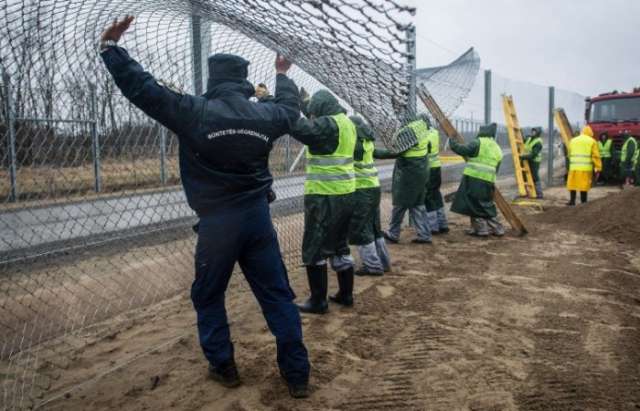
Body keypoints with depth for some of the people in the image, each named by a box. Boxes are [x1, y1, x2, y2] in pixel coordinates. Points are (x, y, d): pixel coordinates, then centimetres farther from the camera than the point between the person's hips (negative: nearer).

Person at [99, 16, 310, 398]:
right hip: (259, 218, 4)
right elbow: (290, 107, 26)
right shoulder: (265, 115, 3)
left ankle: (224, 367, 26)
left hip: (218, 223, -3)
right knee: (277, 295, 9)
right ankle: (298, 375, 15)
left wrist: (111, 46, 8)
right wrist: (283, 76, 44)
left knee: (208, 297, 18)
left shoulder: (194, 112, -9)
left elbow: (141, 87, -5)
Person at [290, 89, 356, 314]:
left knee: (314, 250, 2)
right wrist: (306, 102, 28)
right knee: (340, 246, 18)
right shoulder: (346, 123, 12)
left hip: (325, 197, -9)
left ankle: (318, 301, 9)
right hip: (345, 195, 9)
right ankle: (345, 294, 26)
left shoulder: (328, 124, -15)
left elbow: (299, 127, -28)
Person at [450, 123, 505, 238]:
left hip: (473, 178, -6)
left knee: (474, 205, 4)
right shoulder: (498, 150, 19)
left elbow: (463, 150, -9)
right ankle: (497, 228, 23)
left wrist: (453, 144, 8)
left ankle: (481, 229, 5)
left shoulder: (479, 142, -2)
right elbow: (495, 170, 21)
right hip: (488, 181, 7)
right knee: (487, 205, 19)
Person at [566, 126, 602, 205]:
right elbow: (596, 156, -2)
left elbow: (569, 154, 12)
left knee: (572, 184, 10)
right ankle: (583, 202, 5)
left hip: (574, 167, 3)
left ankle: (572, 201, 10)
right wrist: (598, 169, 0)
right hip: (586, 168, -3)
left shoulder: (573, 140, 15)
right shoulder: (592, 141, 4)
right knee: (584, 186, 1)